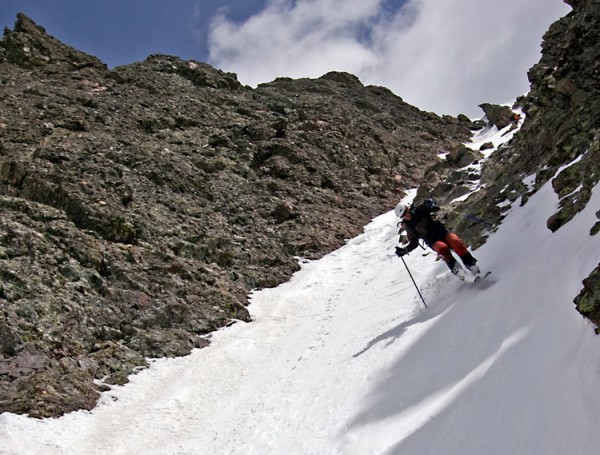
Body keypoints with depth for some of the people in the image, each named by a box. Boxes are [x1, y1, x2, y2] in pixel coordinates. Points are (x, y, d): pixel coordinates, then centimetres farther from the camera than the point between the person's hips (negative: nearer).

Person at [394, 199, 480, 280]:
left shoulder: (420, 210, 1)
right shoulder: (409, 226, 3)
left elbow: (436, 208, 1)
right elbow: (414, 243, 10)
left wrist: (430, 205, -20)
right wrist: (404, 251, -4)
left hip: (441, 231, 0)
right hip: (433, 242, 0)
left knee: (455, 241, -30)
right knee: (442, 247, -36)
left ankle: (471, 265, -27)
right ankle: (455, 268, -32)